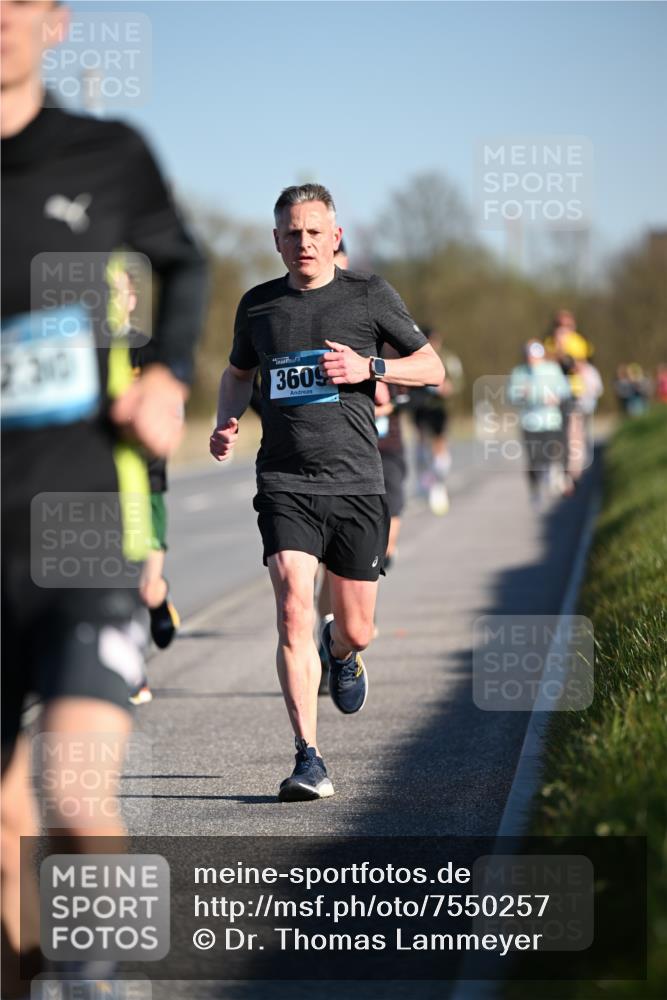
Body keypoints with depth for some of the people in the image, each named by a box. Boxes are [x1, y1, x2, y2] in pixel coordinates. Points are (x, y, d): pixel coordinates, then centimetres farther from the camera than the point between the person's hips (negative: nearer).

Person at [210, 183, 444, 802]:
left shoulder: (368, 294, 3)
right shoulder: (258, 305, 8)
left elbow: (433, 368, 8)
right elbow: (237, 372, 27)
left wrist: (369, 368, -10)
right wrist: (227, 422, 6)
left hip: (355, 481, 0)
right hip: (284, 483, 0)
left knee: (355, 631, 8)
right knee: (294, 612, -18)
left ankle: (341, 653, 48)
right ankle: (308, 761, -17)